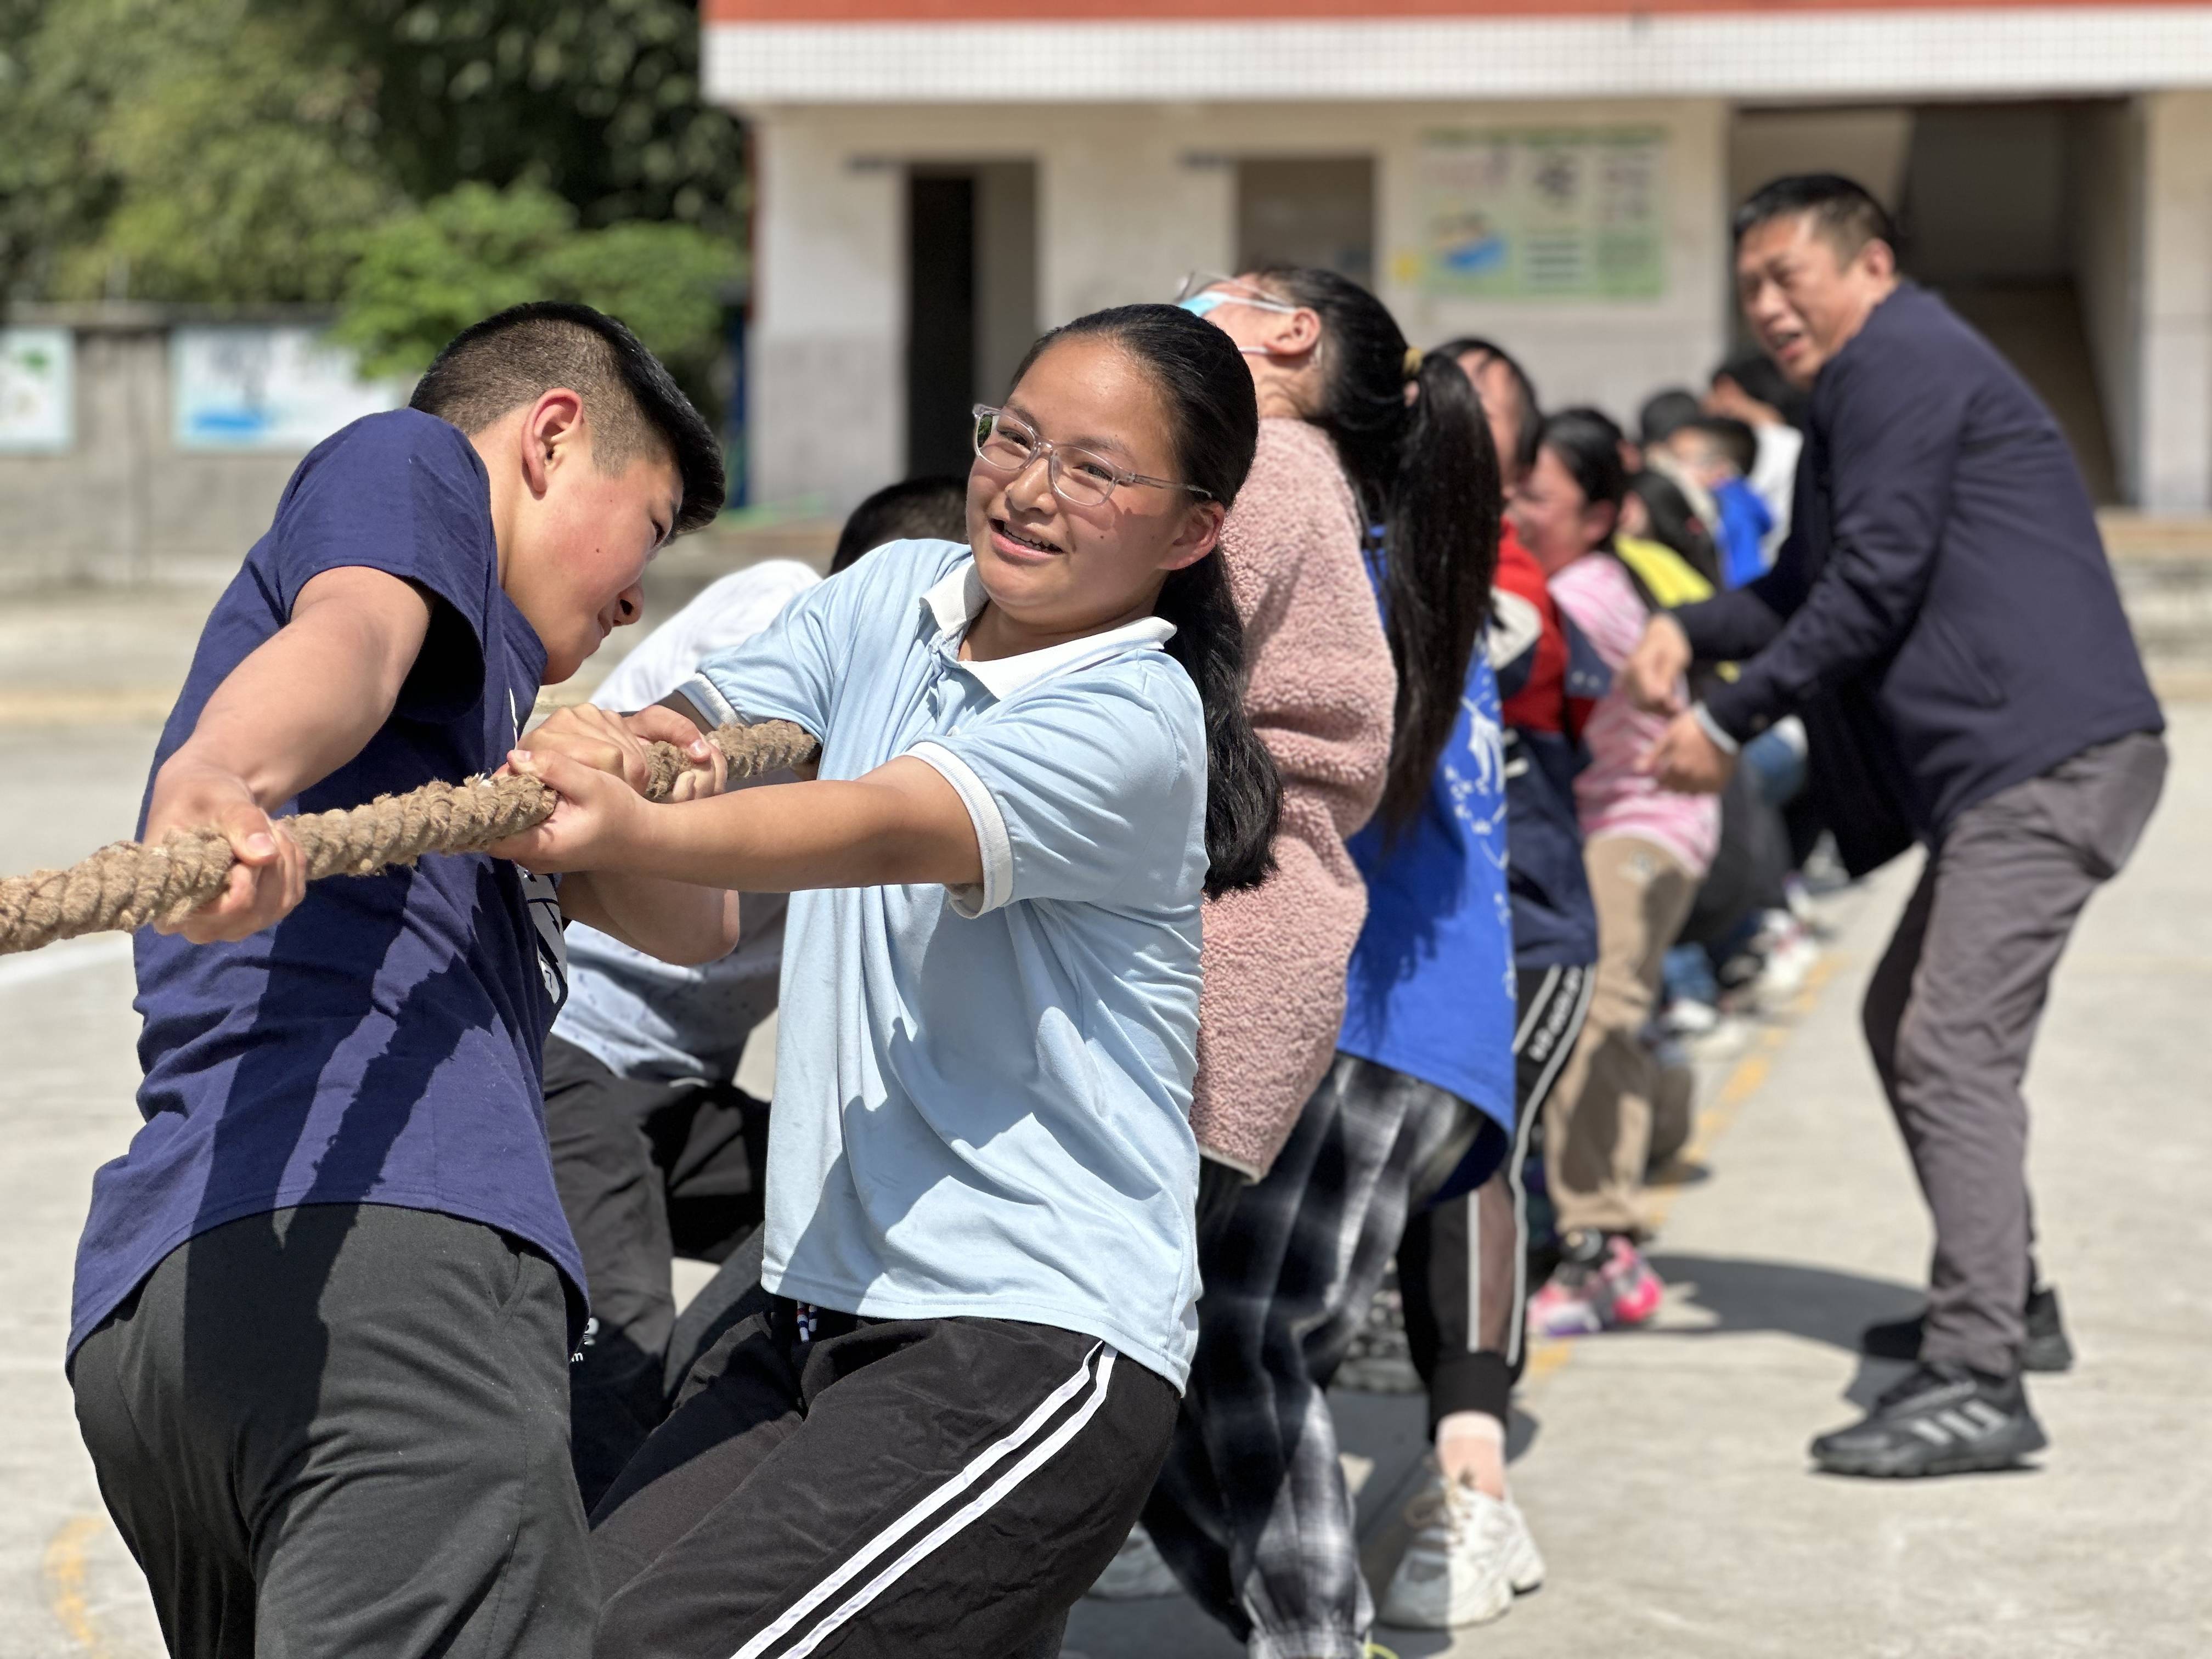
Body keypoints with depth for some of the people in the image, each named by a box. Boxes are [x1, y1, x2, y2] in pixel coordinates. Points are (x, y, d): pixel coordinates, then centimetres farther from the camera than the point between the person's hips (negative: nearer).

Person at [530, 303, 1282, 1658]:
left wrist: (630, 833, -45)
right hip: (821, 1316, 7)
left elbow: (889, 831, -28)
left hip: (1036, 1354, -7)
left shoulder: (1137, 722, -12)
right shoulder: (896, 595, 10)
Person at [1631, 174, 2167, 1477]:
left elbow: (1874, 583, -14)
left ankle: (1977, 1386, -21)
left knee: (1955, 1049, -17)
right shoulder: (1872, 389, 25)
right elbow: (1809, 583, 25)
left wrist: (1729, 726, -10)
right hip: (2009, 763, 11)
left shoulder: (1903, 359, -7)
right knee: (1908, 1020, 22)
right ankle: (2003, 1300, 34)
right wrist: (1691, 630, 5)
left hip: (2044, 757, -11)